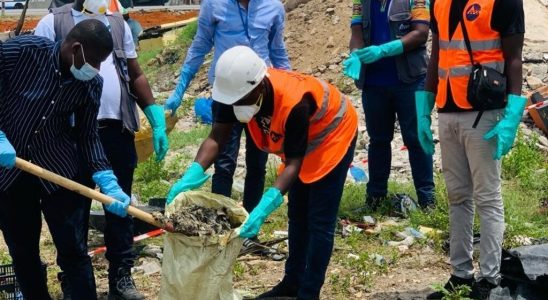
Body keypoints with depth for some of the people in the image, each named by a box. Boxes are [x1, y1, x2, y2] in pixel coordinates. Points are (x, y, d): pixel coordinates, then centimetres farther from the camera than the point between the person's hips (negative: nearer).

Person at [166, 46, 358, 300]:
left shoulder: (293, 103, -43)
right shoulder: (239, 89, -26)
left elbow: (293, 163, -39)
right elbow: (217, 139, -24)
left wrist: (264, 208, -50)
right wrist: (192, 175, -40)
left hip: (332, 136, -7)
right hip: (296, 141, 7)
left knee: (319, 221, -5)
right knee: (297, 215, 17)